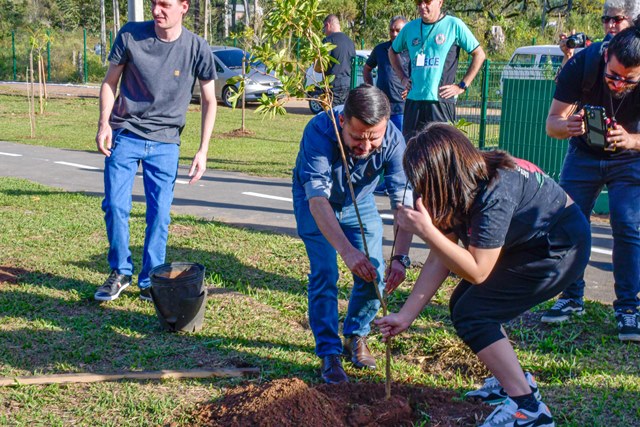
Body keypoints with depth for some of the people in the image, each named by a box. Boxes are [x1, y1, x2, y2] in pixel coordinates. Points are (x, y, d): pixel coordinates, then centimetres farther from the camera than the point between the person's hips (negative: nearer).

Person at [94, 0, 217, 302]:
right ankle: (120, 272, 15)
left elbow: (209, 101, 3)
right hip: (125, 134, 0)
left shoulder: (197, 49, -7)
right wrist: (104, 123, -9)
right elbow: (110, 82, 5)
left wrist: (203, 151, -2)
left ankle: (151, 280, 15)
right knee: (115, 205, -5)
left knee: (159, 214, -1)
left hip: (165, 143, 0)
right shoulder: (131, 35, -7)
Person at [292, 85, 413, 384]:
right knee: (324, 274, -14)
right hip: (314, 201, -3)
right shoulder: (319, 131, -39)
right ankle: (329, 353, 0)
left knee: (374, 274, -3)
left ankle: (355, 337, 22)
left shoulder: (393, 140, -31)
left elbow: (404, 201, -34)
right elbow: (318, 199, -46)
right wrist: (347, 251, -59)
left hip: (359, 202, 3)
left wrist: (401, 257, -48)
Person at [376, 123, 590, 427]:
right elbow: (440, 258, -3)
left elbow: (477, 271, -26)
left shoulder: (494, 194, -32)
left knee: (472, 314, -13)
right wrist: (406, 316, -3)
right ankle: (512, 379, 23)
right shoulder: (462, 187, -6)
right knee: (462, 304, 7)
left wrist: (425, 230, -32)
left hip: (559, 251, -9)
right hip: (524, 245, 9)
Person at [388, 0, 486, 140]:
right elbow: (393, 51, 27)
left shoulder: (454, 25, -2)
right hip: (413, 101, 4)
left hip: (441, 101, -4)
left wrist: (462, 86, -4)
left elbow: (479, 54, 0)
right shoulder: (410, 28, 10)